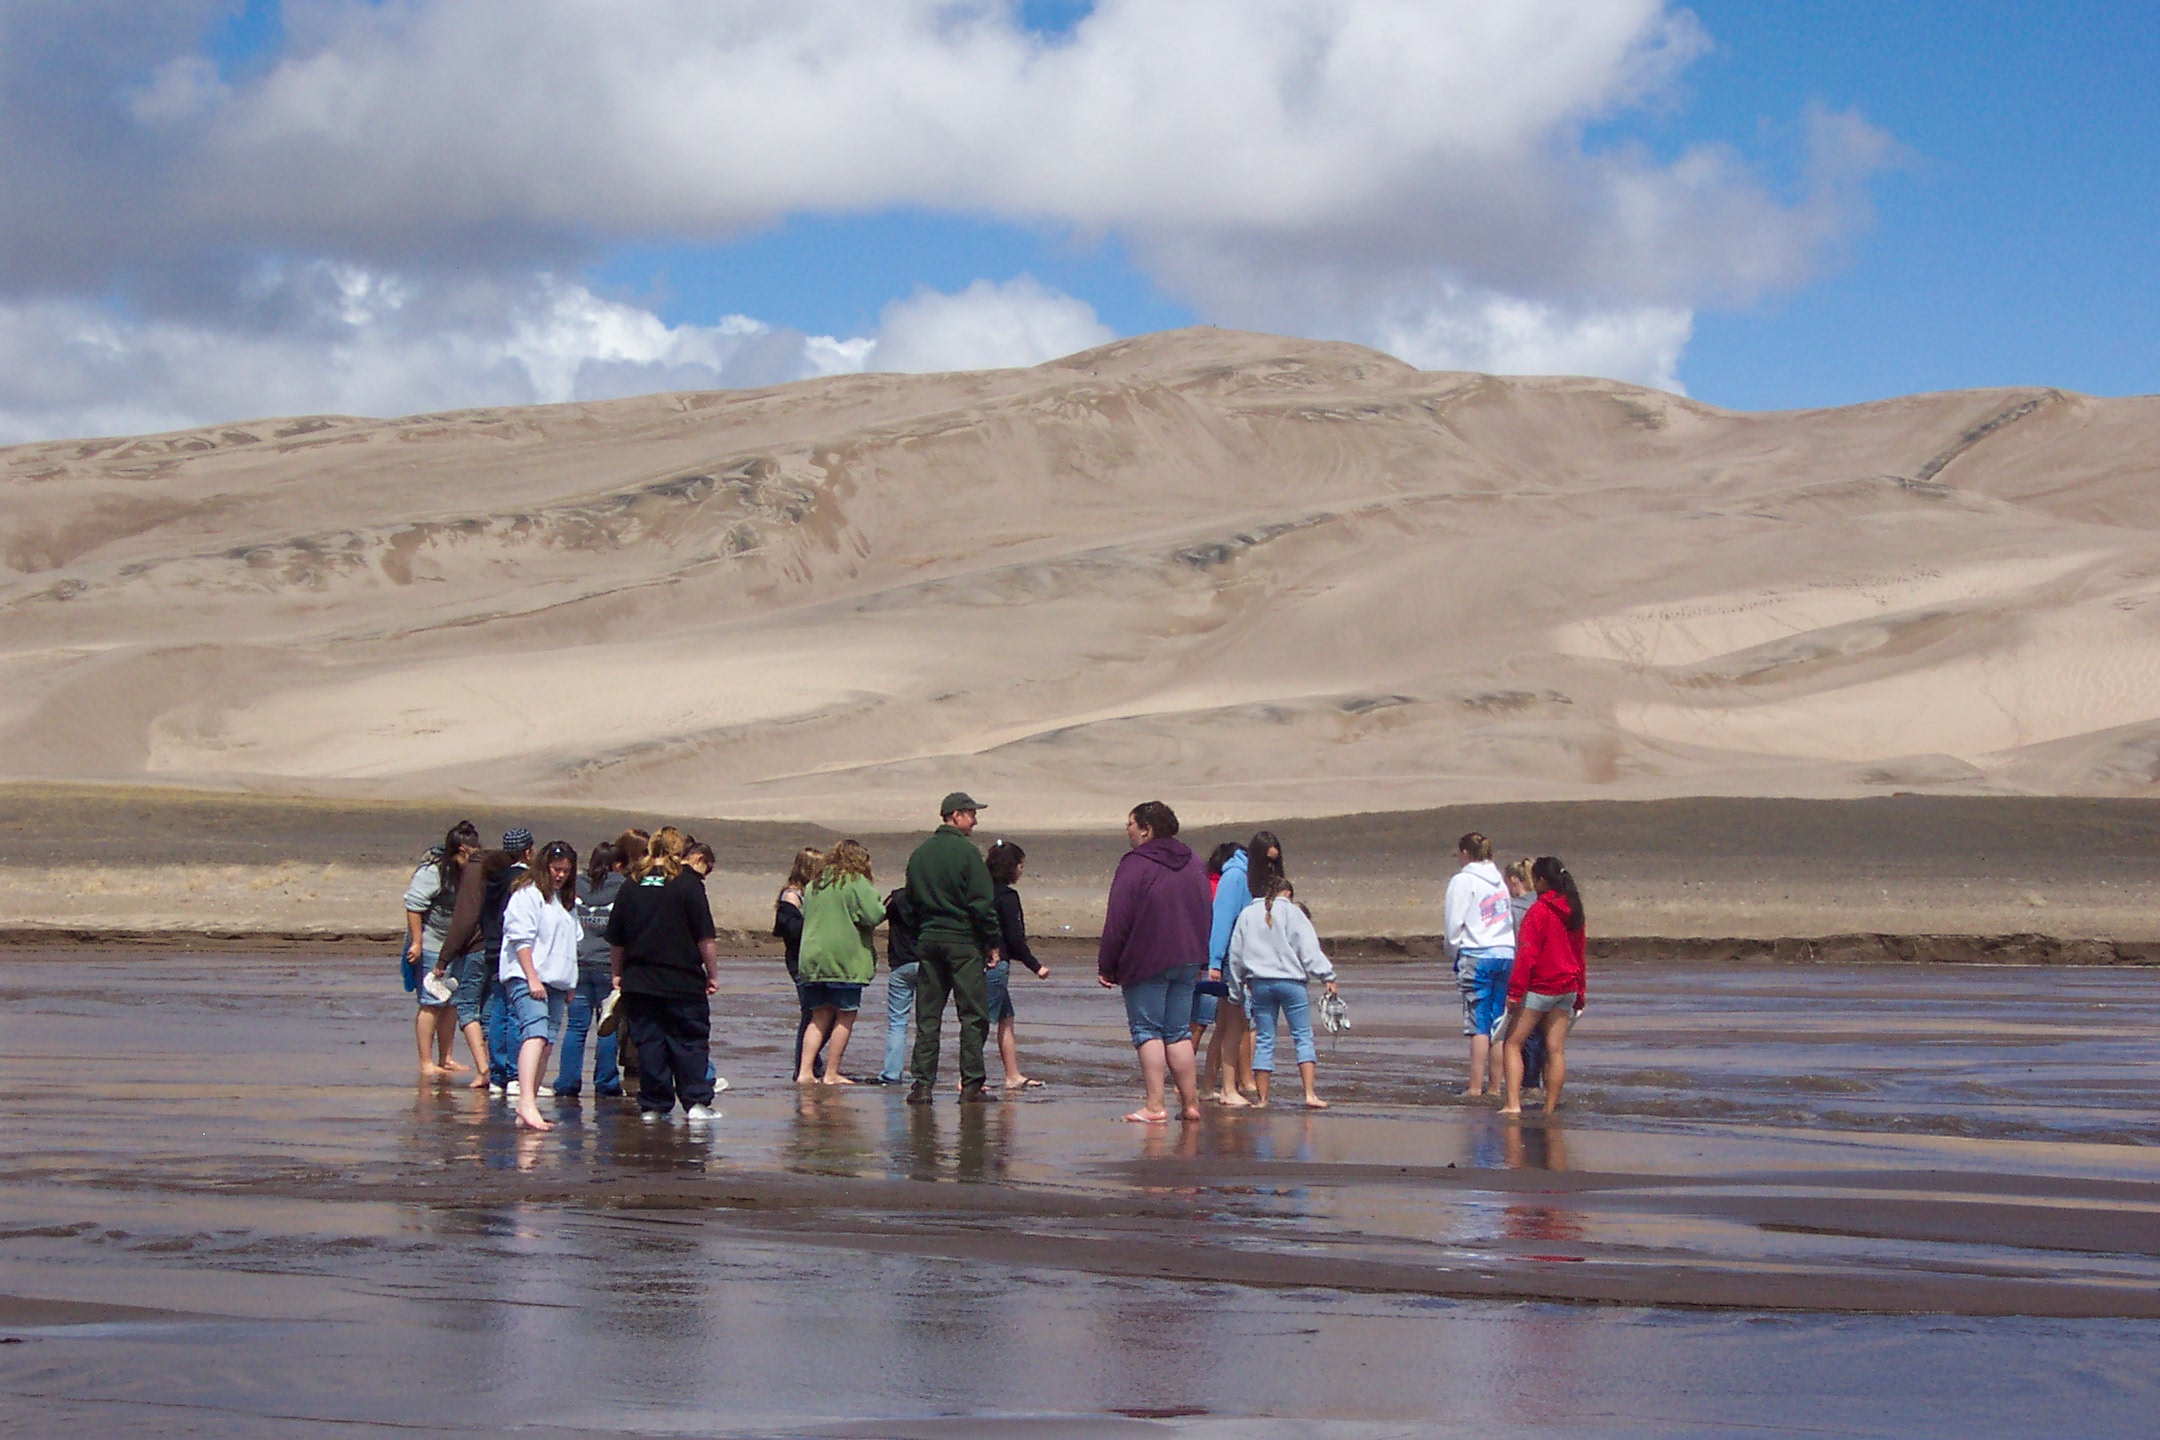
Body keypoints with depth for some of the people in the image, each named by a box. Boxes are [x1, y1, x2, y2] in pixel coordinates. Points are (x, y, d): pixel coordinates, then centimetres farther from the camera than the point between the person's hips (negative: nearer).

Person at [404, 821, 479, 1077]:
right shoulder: (433, 871, -16)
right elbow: (413, 905, -19)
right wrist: (416, 943, -21)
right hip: (429, 947, -8)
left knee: (452, 1002, 8)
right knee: (431, 1003, -8)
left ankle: (446, 1059, 16)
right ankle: (426, 1063, -6)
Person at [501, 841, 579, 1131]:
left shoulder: (566, 901, 24)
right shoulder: (528, 895, -3)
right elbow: (521, 938, -11)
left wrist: (570, 984, 22)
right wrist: (532, 979, -17)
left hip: (555, 981, 9)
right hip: (525, 977, -9)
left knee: (547, 1043, 3)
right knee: (535, 1033, -24)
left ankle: (528, 1109, 5)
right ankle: (526, 1102, -37)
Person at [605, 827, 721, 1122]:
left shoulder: (631, 886, 4)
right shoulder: (687, 885, -6)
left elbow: (615, 941, 10)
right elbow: (706, 938, -7)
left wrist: (617, 975, 22)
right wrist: (712, 974, 3)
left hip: (639, 983, 3)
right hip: (684, 982, -3)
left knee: (648, 1045, 6)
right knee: (690, 1043, 4)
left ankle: (653, 1106, 5)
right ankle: (697, 1101, -1)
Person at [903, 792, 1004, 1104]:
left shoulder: (919, 854, 10)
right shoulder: (966, 851, -10)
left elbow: (911, 901, 15)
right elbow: (982, 902, -13)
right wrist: (992, 942, -6)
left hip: (927, 941, 6)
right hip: (964, 942, -6)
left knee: (927, 1017, 7)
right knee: (973, 1016, 0)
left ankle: (921, 1084, 2)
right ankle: (971, 1086, -3)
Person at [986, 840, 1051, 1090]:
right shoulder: (1007, 896, -13)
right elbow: (1014, 938, -15)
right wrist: (1036, 966, -6)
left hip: (979, 963, 9)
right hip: (996, 966, -9)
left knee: (1006, 1020, 14)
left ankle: (1013, 1076, 17)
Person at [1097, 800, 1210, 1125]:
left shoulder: (1135, 865, -11)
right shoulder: (1194, 864, 13)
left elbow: (1118, 921, -12)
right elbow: (1204, 915, 20)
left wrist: (1106, 965, -6)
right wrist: (1198, 960, 25)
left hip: (1146, 962, -7)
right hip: (1188, 961, 7)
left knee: (1148, 1031, -3)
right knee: (1179, 1031, 13)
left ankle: (1154, 1105, -9)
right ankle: (1190, 1103, 11)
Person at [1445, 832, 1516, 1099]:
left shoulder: (1462, 881, -5)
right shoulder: (1498, 880, 14)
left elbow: (1453, 926, -6)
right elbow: (1511, 920, 15)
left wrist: (1454, 954, 9)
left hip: (1477, 956, -6)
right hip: (1506, 954, 6)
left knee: (1479, 1024, -7)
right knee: (1498, 1023, 7)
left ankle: (1475, 1087, -8)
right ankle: (1496, 1086, 8)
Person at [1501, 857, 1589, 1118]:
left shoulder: (1539, 911, -13)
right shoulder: (1574, 912, 10)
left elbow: (1527, 953, -17)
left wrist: (1515, 991, -16)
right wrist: (1580, 993, 23)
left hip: (1540, 987, -7)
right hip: (1567, 988, 7)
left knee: (1513, 1044, 0)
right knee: (1556, 1050, 6)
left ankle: (1513, 1104, -12)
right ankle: (1550, 1109, 6)